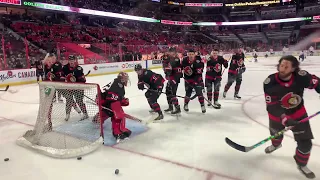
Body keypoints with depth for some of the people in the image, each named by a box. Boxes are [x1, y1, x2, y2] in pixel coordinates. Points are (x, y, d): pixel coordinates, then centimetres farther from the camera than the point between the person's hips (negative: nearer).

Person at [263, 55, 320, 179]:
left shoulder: (302, 76, -27)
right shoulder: (270, 82, -30)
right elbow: (271, 106, -30)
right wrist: (284, 118, -41)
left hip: (298, 112, 1)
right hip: (277, 114, 0)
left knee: (305, 142, 0)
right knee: (276, 134, 25)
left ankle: (302, 165, 29)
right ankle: (276, 144, 64)